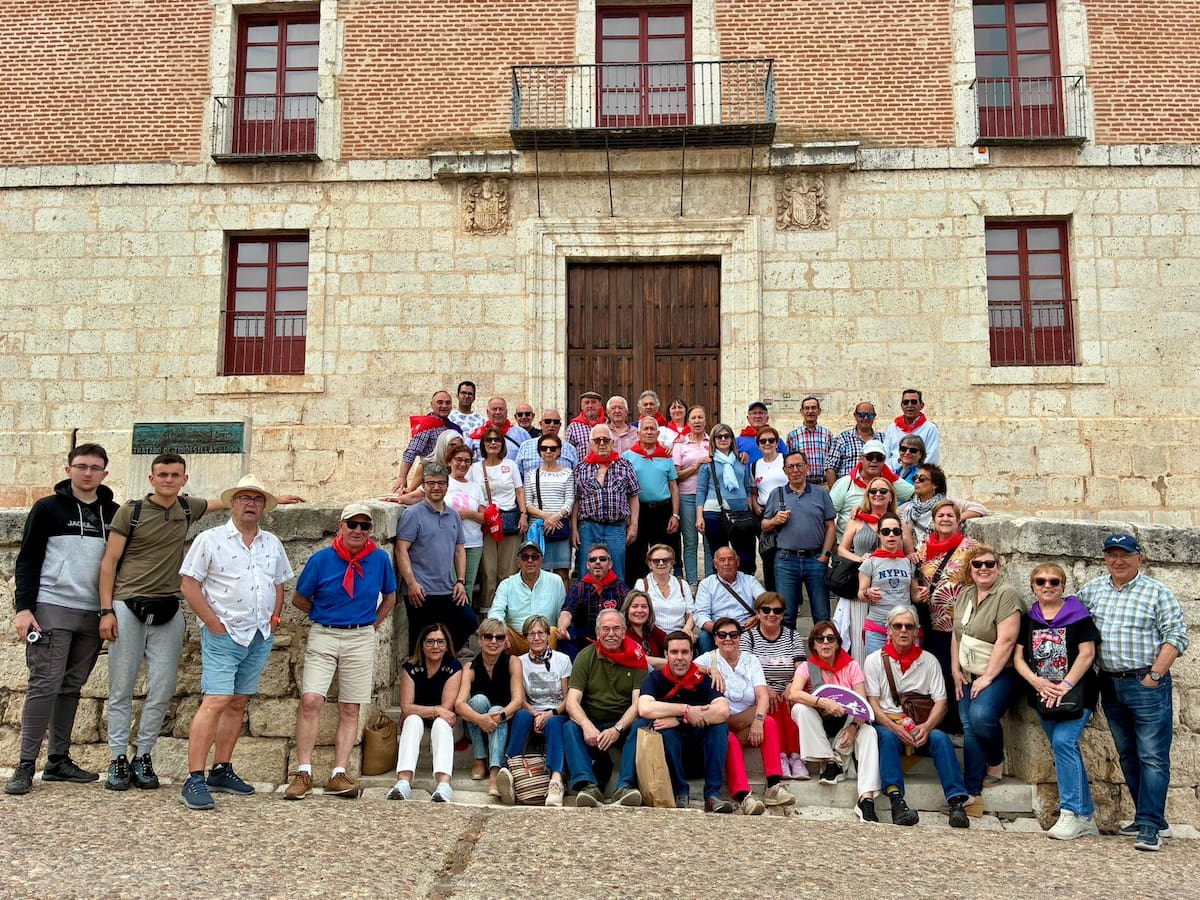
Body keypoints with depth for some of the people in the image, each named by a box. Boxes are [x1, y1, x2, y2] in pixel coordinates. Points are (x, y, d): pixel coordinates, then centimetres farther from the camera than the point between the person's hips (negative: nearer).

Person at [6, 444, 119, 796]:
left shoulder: (114, 513, 10)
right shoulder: (48, 508, 0)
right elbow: (27, 561, -3)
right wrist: (23, 607, -12)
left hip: (94, 615, 4)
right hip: (52, 609, -4)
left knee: (71, 687, 9)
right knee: (45, 685, -6)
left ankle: (59, 760, 16)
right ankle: (26, 765, 0)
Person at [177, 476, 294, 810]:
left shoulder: (272, 544, 13)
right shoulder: (210, 540, -3)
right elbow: (190, 584, -7)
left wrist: (274, 619, 8)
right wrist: (213, 623, -12)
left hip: (260, 637, 6)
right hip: (223, 635, -6)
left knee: (238, 704, 11)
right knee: (215, 702, -14)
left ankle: (222, 771, 20)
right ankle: (194, 780, -10)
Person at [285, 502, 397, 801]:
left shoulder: (380, 559, 1)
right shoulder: (321, 559, -3)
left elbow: (390, 597, 16)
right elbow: (299, 599, 7)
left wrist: (372, 626, 10)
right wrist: (325, 617, 9)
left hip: (362, 639, 2)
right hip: (323, 636, -1)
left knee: (350, 709, 2)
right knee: (310, 700, -14)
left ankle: (339, 774, 7)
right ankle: (303, 772, -5)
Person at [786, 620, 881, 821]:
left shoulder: (851, 666, 3)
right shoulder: (808, 667, -1)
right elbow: (793, 694, -22)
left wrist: (854, 727, -26)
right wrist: (823, 702, -36)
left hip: (846, 725, 0)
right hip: (817, 727, 0)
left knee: (869, 732, -31)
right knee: (800, 708, -29)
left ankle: (866, 799, -38)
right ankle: (831, 763, -22)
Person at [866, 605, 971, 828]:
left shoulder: (928, 661, 13)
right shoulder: (875, 660, 7)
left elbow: (940, 701, 4)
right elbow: (872, 703, -2)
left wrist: (927, 726, -17)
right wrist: (894, 726, -19)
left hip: (920, 729, 2)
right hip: (886, 725, -1)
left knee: (941, 738, -29)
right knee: (888, 737, -34)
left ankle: (957, 801, -36)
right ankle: (896, 800, -44)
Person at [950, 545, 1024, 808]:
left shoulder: (1006, 595, -13)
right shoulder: (965, 594, 10)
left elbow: (1006, 640, -19)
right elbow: (956, 635, 13)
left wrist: (987, 677, -18)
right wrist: (956, 671, 5)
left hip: (999, 673, -6)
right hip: (968, 675, 6)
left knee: (981, 716, -26)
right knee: (969, 728, -2)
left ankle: (996, 760, 2)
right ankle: (971, 789, 2)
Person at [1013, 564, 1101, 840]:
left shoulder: (1078, 615, -4)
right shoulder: (1028, 619, 9)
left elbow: (1087, 654, -11)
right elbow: (1018, 657, 4)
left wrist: (1065, 686, -19)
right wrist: (1038, 682, -13)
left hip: (1076, 693, -5)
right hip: (1044, 697, 5)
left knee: (1063, 742, -20)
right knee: (1067, 751, 9)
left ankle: (1071, 813, -14)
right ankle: (1086, 816, 18)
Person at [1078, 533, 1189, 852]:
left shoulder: (1157, 592, -3)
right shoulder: (1092, 590, 9)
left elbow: (1176, 636, -7)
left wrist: (1154, 675, -13)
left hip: (1147, 685, -5)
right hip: (1110, 685, 5)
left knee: (1152, 757, -4)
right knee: (1128, 756, 12)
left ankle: (1149, 827, -1)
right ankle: (1154, 819, 24)